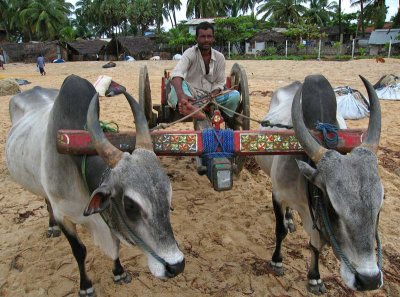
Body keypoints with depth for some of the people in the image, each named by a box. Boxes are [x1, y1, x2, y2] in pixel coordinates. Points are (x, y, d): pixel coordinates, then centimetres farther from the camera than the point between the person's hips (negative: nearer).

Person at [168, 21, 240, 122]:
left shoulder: (220, 57, 0)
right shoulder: (190, 53, -12)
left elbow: (220, 83, 4)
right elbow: (177, 73, -31)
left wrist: (212, 96, -20)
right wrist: (181, 95, -52)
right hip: (190, 96, -3)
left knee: (235, 95, -16)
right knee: (178, 82, -34)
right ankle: (188, 107, -65)